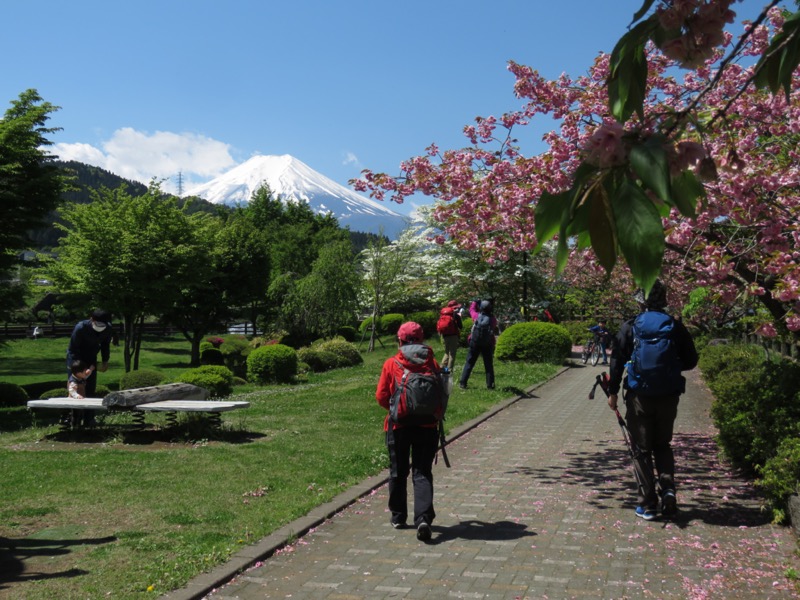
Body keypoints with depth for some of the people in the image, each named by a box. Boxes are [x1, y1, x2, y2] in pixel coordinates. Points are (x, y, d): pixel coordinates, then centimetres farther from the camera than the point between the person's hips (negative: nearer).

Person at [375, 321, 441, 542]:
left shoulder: (391, 364, -6)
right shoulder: (432, 364, -3)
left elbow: (381, 397, -3)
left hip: (398, 426, 0)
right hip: (427, 425, 0)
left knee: (398, 472, 15)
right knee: (422, 473, 3)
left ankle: (398, 517, 26)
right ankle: (423, 518, -13)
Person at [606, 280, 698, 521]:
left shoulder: (630, 327, -5)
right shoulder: (675, 327, -1)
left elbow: (617, 361, -5)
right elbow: (691, 361, 5)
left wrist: (613, 392, 2)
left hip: (639, 396, -2)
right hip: (668, 396, 2)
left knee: (642, 449, 7)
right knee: (663, 445, 21)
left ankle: (648, 504, 8)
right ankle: (668, 488, 2)